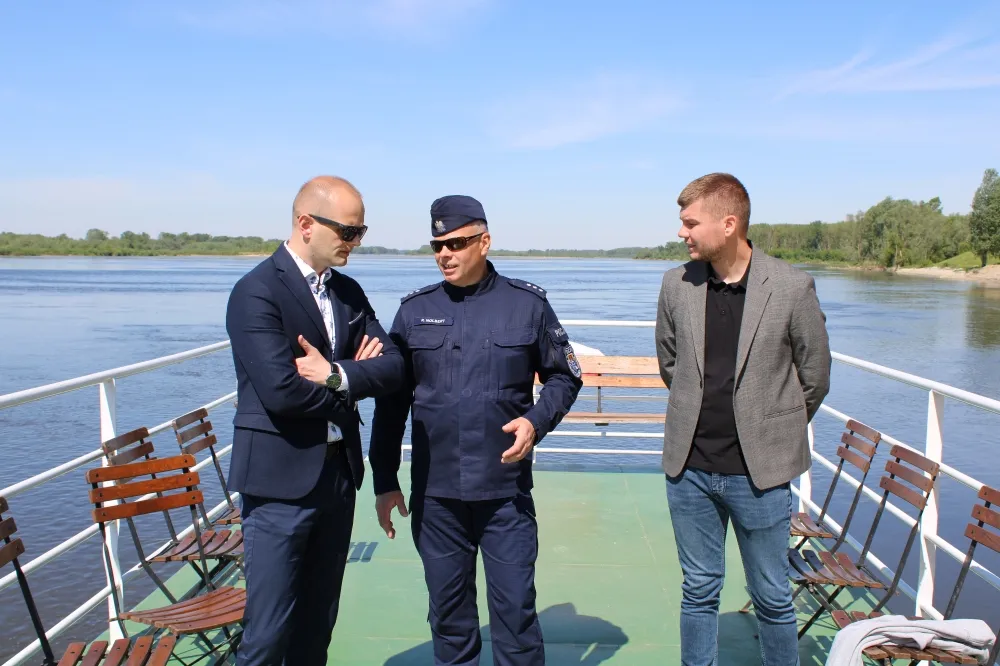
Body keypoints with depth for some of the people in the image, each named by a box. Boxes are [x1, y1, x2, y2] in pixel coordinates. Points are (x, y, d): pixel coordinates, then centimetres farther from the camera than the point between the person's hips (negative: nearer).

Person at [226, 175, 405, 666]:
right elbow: (281, 390, -23)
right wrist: (351, 385, -7)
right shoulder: (257, 292, -13)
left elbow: (393, 367, 1)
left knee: (318, 621, 17)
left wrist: (335, 375, -17)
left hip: (339, 473, 7)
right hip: (281, 479, -7)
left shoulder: (348, 291, 10)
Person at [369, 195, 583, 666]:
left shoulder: (527, 304, -2)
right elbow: (391, 401, 6)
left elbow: (564, 377, 7)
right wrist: (384, 482, 6)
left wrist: (537, 420, -13)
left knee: (515, 609, 6)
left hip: (506, 489, -2)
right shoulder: (414, 310, 3)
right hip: (434, 492, 2)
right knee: (448, 613, 15)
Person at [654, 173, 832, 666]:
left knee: (772, 599, 13)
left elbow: (815, 376, 2)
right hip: (689, 468, 3)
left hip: (760, 473, -2)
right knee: (699, 591, 16)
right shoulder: (677, 283, -2)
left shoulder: (791, 287, -10)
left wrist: (775, 431, 11)